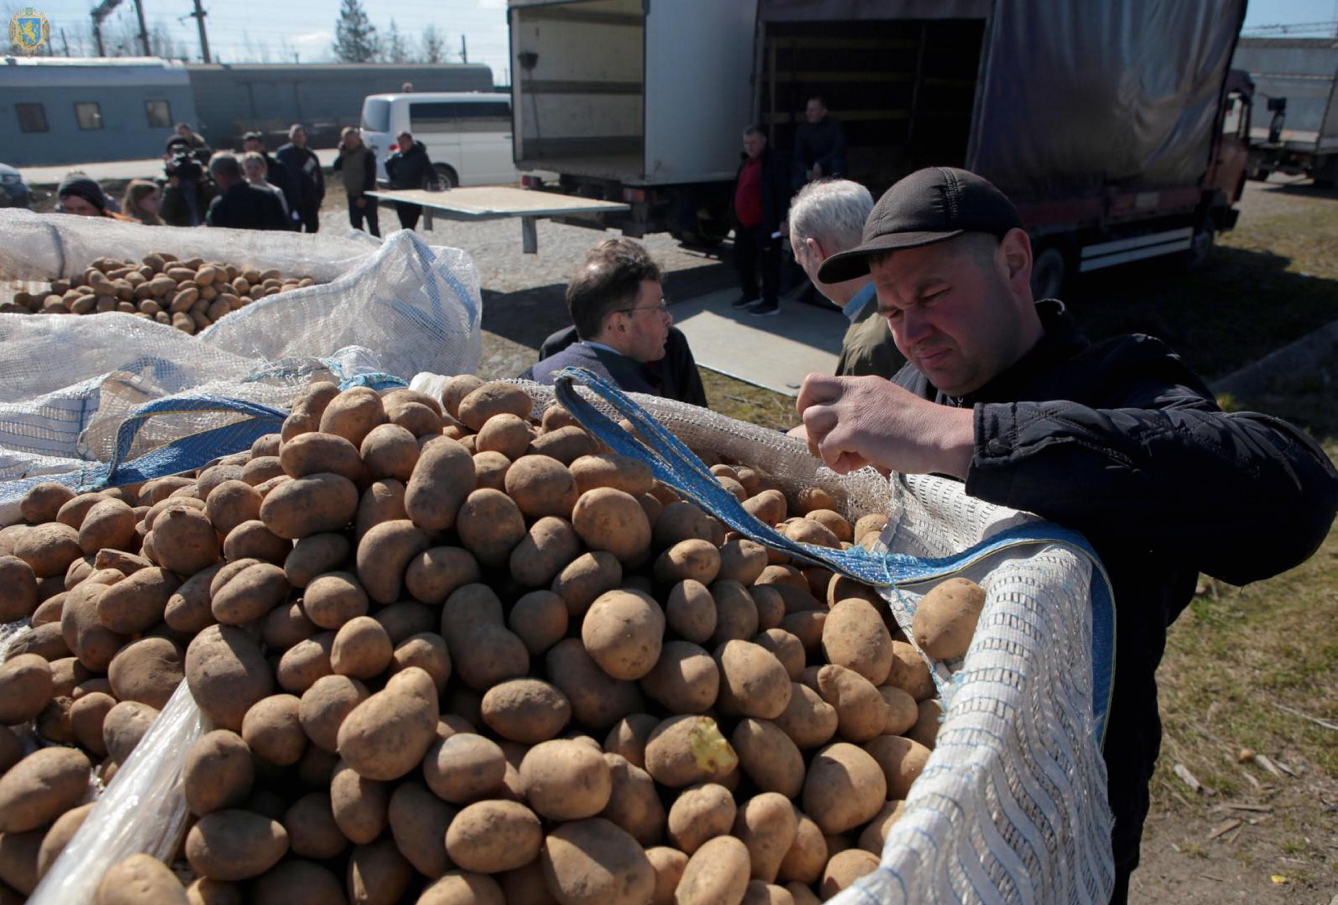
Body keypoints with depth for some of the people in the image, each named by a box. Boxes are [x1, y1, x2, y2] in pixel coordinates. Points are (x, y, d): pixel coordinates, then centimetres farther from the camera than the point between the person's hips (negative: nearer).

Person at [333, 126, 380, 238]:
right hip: (352, 195, 8)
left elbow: (370, 177, -18)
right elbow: (336, 168, 9)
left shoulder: (367, 154, -14)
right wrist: (341, 155, -6)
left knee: (373, 224, -4)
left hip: (367, 196, -8)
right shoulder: (346, 153, 9)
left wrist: (364, 197, -20)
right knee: (356, 224, 13)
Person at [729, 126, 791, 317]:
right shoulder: (745, 163, 16)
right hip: (744, 224, 9)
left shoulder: (773, 161, -11)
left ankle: (771, 303, 6)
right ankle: (750, 295, 34)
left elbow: (784, 192, -16)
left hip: (764, 225, -9)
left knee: (769, 263, -2)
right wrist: (734, 217, 20)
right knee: (742, 260, 17)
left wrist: (783, 220, -21)